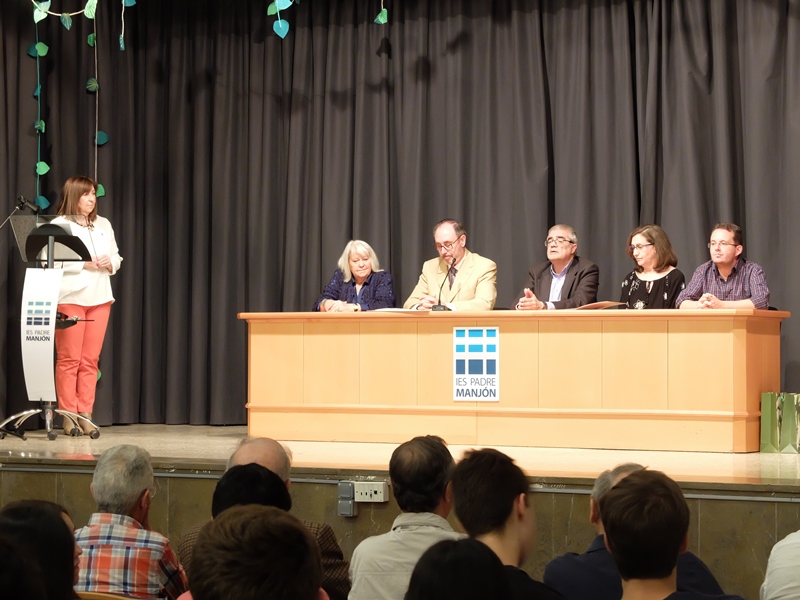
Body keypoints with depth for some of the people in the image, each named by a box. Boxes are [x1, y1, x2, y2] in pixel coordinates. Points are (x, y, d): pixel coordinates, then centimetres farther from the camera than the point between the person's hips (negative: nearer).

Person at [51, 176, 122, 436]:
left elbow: (116, 257, 19)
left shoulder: (104, 224, 14)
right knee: (69, 359, -4)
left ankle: (85, 415, 7)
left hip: (100, 298, 5)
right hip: (70, 298, -5)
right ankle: (68, 416, 0)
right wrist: (84, 263, -17)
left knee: (90, 360, 4)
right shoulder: (59, 225, -3)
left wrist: (110, 263, -4)